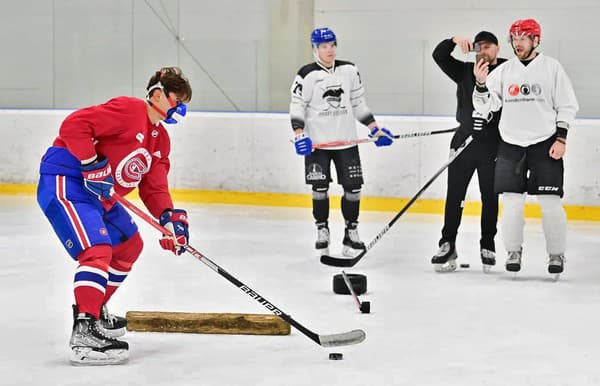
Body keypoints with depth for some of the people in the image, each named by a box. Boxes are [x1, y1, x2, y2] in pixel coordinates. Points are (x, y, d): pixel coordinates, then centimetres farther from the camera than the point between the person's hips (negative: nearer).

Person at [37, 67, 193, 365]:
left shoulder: (161, 139, 15)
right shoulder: (128, 110, -15)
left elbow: (153, 186, 13)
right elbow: (73, 126, -24)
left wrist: (168, 217, -4)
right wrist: (93, 166, -26)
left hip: (99, 195, 11)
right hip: (65, 182, -11)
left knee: (129, 245, 24)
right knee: (98, 251, -25)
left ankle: (96, 311, 37)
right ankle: (84, 333, -27)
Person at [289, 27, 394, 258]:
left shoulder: (349, 71, 7)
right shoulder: (307, 75, -5)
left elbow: (358, 103, 14)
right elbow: (297, 107, -5)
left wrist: (374, 128, 8)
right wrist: (299, 134, -18)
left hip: (346, 141, 3)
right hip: (317, 143, -3)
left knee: (353, 187, 0)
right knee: (320, 188, -3)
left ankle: (351, 232, 11)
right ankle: (322, 230, 12)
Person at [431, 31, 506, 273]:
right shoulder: (465, 71, 8)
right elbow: (439, 56, -1)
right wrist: (454, 41, -17)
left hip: (493, 144, -2)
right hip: (464, 140, 2)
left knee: (490, 198, 7)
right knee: (454, 195, 1)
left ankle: (487, 247, 18)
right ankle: (447, 246, 7)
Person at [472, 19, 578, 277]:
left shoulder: (552, 68, 0)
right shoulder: (503, 71, 6)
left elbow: (566, 106, 1)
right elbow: (485, 107, 3)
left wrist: (561, 138, -7)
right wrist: (481, 84, -15)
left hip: (545, 144, -2)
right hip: (511, 145, 2)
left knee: (550, 202, -4)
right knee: (512, 201, -2)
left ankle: (557, 254, 8)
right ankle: (513, 252, 12)